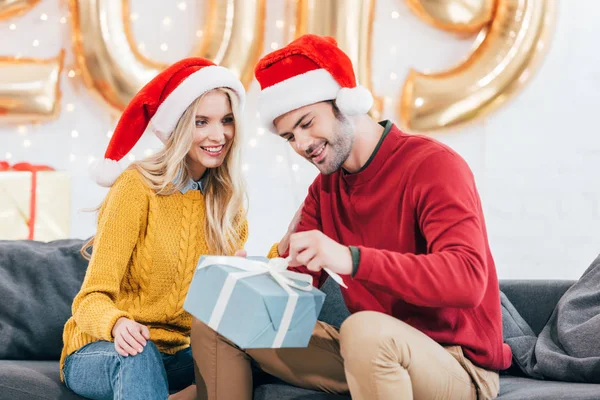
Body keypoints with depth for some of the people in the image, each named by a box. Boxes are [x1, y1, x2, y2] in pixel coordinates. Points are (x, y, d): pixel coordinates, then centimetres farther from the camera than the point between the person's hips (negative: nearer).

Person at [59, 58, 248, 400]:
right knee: (139, 355, -39)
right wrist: (117, 324, -40)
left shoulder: (226, 198, 5)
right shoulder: (138, 188, -13)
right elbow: (92, 298, -17)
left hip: (177, 354, 5)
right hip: (100, 353, -4)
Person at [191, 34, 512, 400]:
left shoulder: (433, 166, -16)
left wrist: (351, 259, -40)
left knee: (365, 329, -41)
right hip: (368, 354, 7)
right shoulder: (325, 186, 9)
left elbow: (468, 280, -30)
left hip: (456, 365, -7)